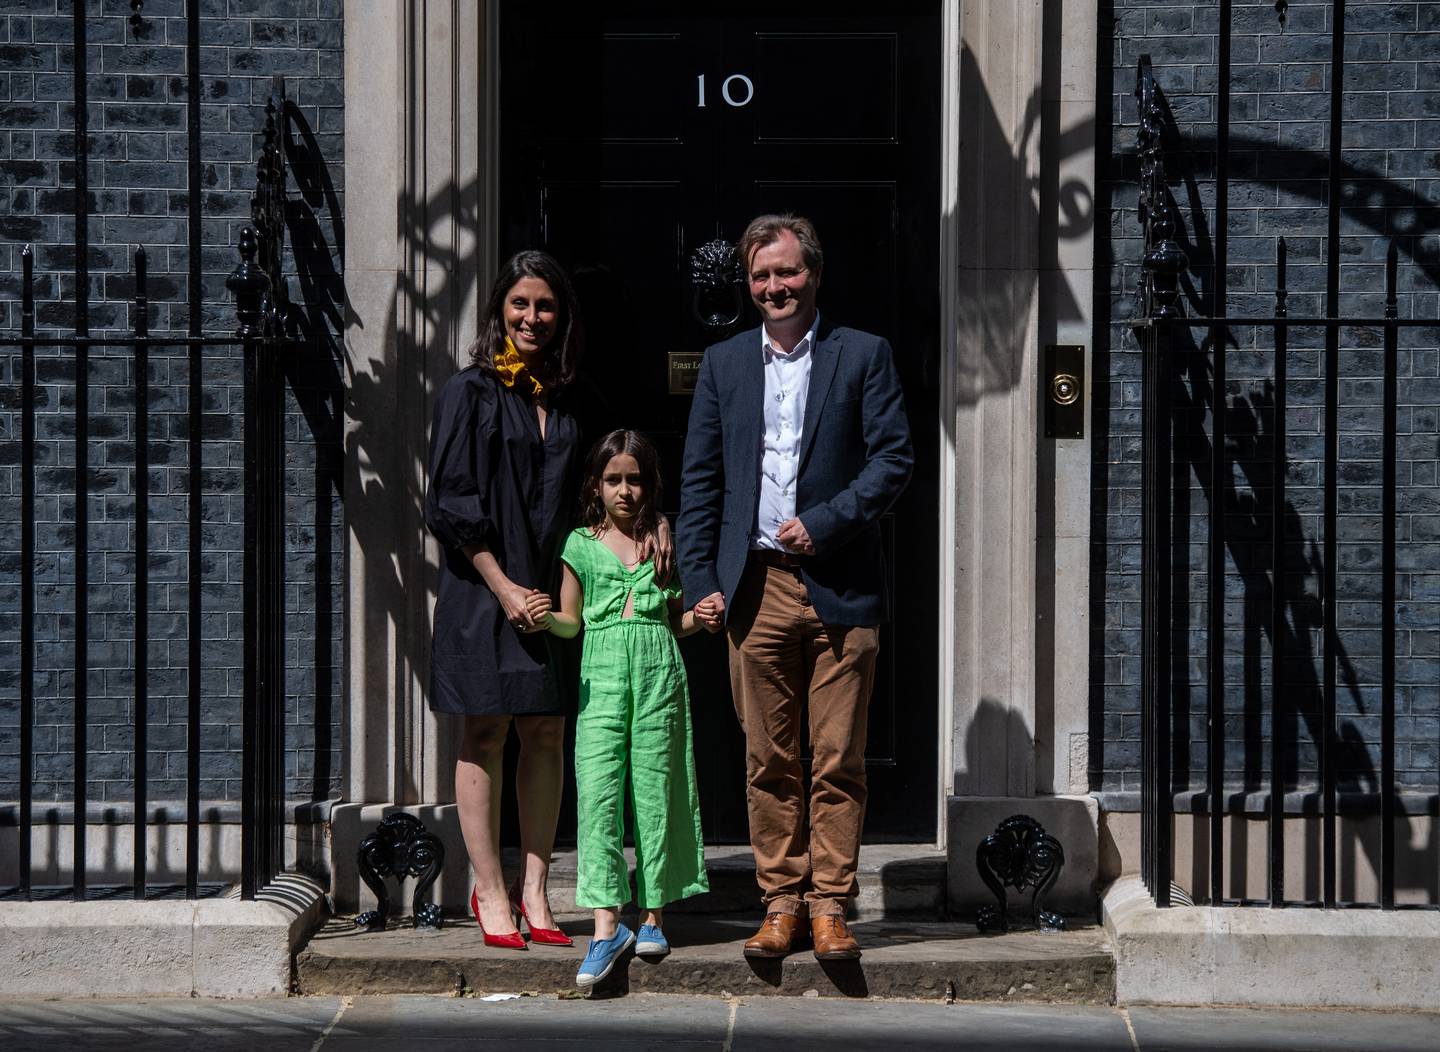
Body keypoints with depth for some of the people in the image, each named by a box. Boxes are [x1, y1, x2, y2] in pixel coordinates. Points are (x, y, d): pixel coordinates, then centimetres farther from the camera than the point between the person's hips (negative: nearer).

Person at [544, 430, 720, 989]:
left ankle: (653, 916, 10)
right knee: (597, 789, -12)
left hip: (658, 669, 1)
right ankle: (606, 925, -15)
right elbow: (571, 621, 14)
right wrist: (545, 617, -7)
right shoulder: (582, 544, 10)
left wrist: (702, 617, -1)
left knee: (655, 789, 0)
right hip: (601, 671, -1)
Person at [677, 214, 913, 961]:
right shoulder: (723, 364, 13)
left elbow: (894, 457, -1)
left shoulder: (863, 355, 5)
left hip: (840, 588, -2)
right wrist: (700, 582, 3)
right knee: (768, 759, 5)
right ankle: (781, 901, 12)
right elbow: (699, 480, 12)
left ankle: (829, 905, 6)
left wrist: (825, 521, -12)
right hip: (755, 587, 2)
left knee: (838, 759, -1)